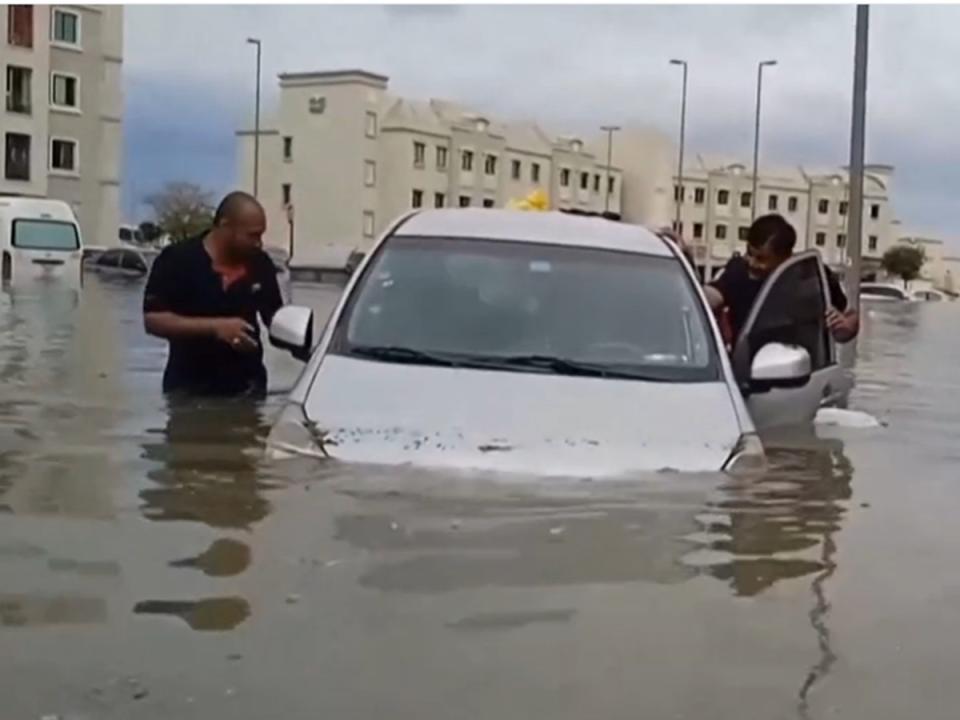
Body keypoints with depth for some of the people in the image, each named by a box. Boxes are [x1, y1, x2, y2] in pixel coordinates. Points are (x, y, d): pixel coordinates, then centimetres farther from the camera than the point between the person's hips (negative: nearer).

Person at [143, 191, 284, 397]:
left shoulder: (260, 263, 3)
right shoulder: (178, 259, -10)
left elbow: (276, 317, 12)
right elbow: (153, 320, -14)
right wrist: (215, 327, -24)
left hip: (247, 387, 3)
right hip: (189, 389, -3)